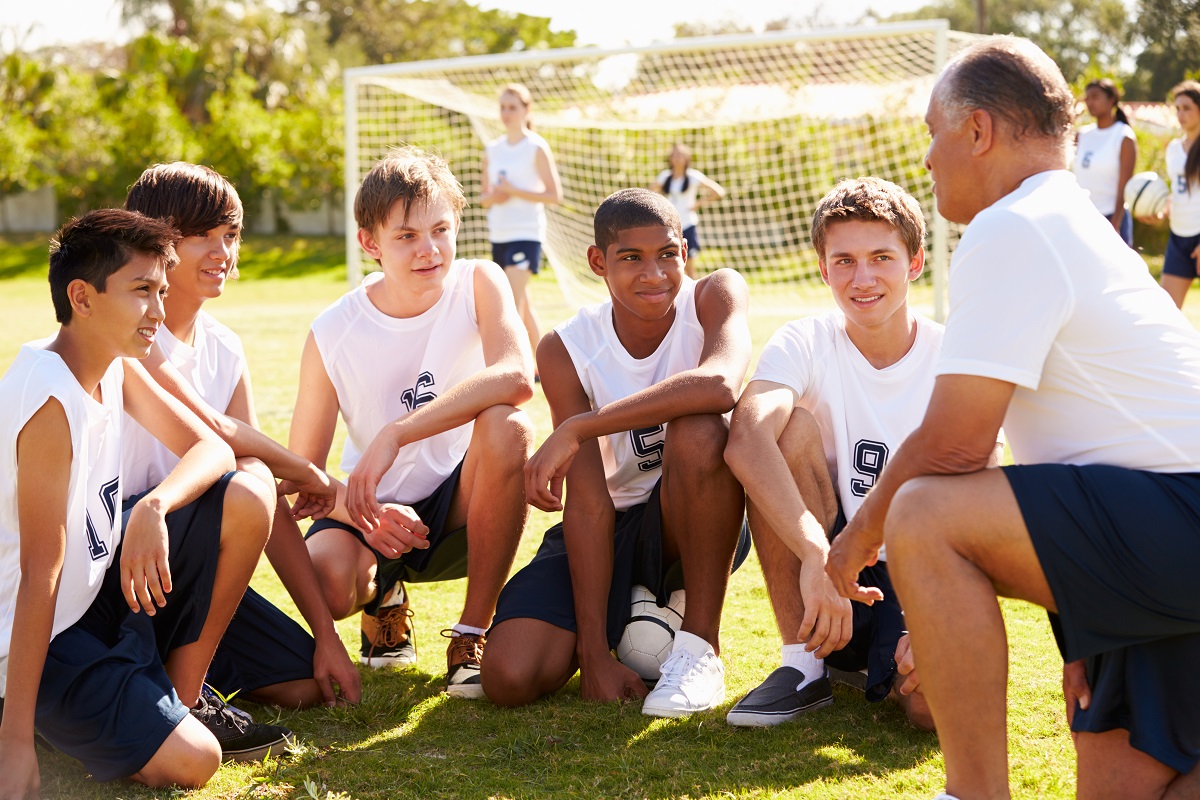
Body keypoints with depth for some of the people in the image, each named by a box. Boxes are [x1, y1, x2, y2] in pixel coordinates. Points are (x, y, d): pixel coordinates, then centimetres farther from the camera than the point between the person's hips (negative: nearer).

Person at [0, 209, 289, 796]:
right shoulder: (51, 400, -26)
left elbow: (212, 448, -1)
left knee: (248, 500, -3)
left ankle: (182, 697, 9)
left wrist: (153, 508, -25)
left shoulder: (116, 367, 1)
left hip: (103, 586, 9)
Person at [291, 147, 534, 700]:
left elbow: (517, 377, -34)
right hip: (376, 513, 0)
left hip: (463, 507, 0)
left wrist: (394, 436, -40)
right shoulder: (332, 335, -12)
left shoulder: (478, 284, -13)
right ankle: (383, 597, 10)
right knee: (325, 581, -33)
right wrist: (358, 510, -30)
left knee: (505, 425, -32)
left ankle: (474, 633, -16)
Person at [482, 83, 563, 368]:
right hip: (499, 234, 7)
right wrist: (492, 197, -9)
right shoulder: (492, 150, 11)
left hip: (526, 234, -7)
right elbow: (484, 198, 15)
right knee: (523, 302, 13)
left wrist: (514, 191, -18)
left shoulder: (537, 148, -6)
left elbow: (555, 195, -10)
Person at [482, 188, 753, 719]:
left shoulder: (715, 296, -15)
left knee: (697, 429, -35)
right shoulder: (566, 351, -13)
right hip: (610, 532, 2)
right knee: (510, 677, -21)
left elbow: (721, 386, -40)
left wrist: (575, 429, -36)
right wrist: (594, 654, -23)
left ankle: (700, 645, -18)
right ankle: (630, 616, 12)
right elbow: (588, 504, -17)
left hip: (700, 524, -1)